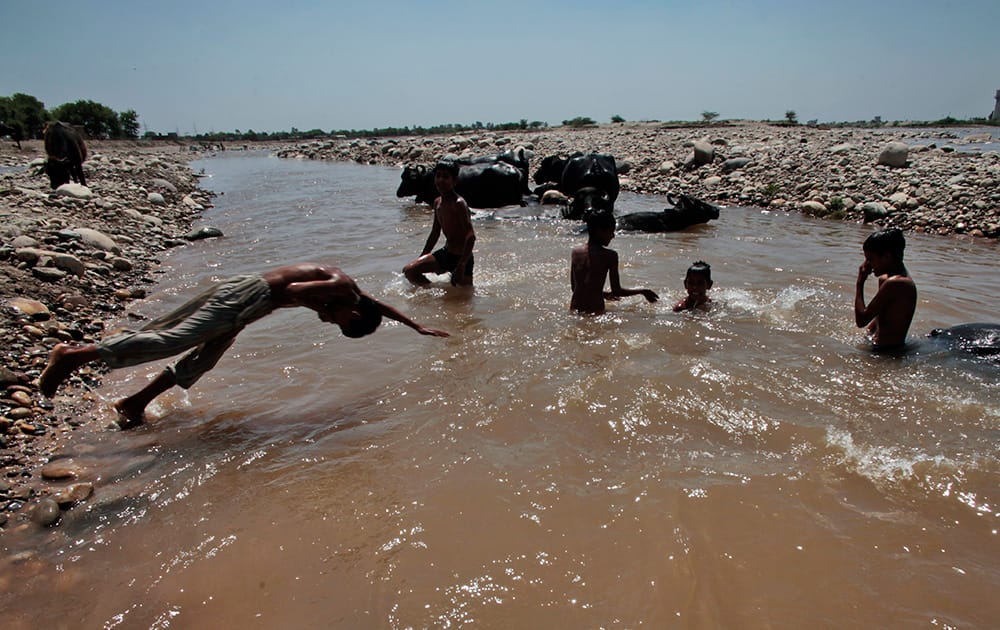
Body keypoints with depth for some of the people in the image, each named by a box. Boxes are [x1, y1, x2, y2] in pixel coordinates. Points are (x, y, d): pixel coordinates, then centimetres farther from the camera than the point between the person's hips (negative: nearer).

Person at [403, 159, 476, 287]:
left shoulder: (458, 204, -21)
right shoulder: (438, 203, 5)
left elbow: (471, 237, -27)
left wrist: (461, 266, -33)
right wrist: (421, 258, 19)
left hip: (461, 257, -8)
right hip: (445, 253, 8)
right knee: (409, 271, 2)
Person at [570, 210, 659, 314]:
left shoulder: (575, 251, 7)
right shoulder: (610, 255, -8)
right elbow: (616, 291, -6)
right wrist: (642, 291, 8)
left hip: (574, 310, 6)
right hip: (594, 311, -6)